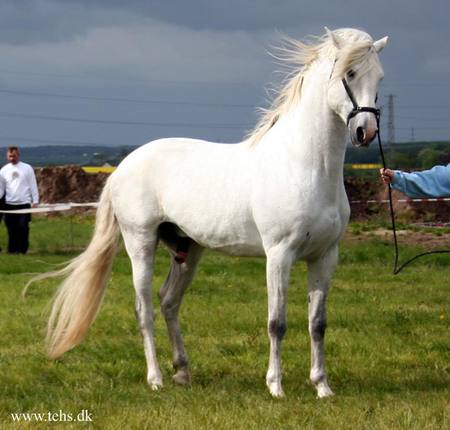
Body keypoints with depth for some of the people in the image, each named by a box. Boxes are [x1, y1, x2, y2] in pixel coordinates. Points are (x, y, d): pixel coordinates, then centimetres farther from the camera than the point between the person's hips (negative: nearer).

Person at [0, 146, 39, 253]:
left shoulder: (27, 168, 2)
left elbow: (33, 185, 3)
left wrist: (35, 201, -3)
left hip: (24, 203, -2)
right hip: (9, 204, 2)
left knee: (23, 227, -7)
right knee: (12, 228, 3)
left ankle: (22, 249, 0)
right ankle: (12, 249, 10)